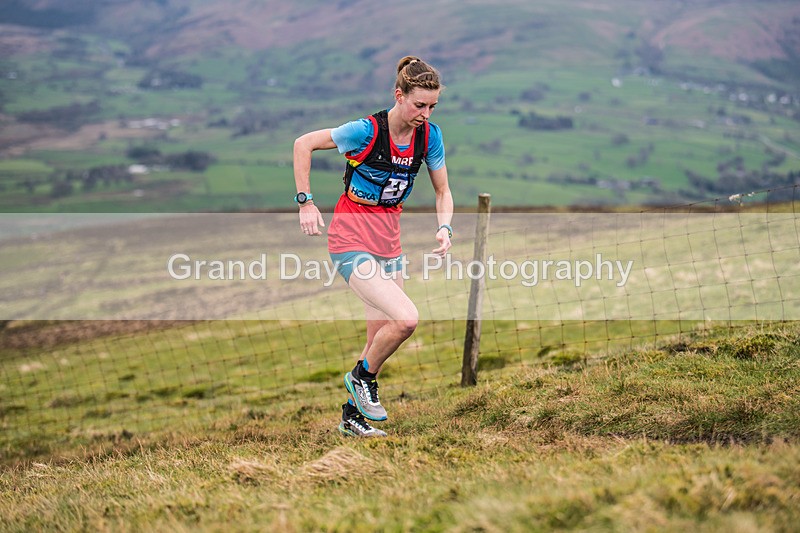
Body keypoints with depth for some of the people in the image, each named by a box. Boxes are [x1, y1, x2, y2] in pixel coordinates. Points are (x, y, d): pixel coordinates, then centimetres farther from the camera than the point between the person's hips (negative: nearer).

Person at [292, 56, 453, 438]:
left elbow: (442, 191, 8)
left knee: (381, 340, 10)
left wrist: (444, 227, -11)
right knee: (406, 319, -22)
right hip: (351, 241, -7)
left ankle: (352, 417, 28)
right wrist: (305, 202, -11)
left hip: (389, 242, 7)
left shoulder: (429, 135, -3)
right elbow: (302, 144, -9)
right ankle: (363, 377, 4)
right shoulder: (367, 131, -19)